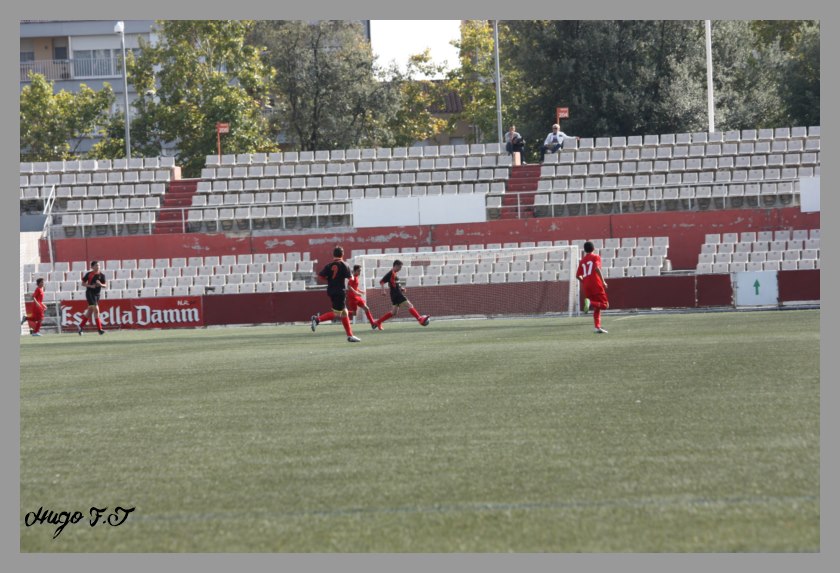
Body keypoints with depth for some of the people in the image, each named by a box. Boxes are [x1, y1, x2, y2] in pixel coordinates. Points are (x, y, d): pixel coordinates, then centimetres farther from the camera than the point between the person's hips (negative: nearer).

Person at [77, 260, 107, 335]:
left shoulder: (101, 275, 4)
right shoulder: (89, 274, -5)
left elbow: (105, 286, 5)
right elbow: (83, 283, 2)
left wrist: (100, 284, -17)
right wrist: (90, 286, -15)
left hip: (97, 294, 5)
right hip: (90, 293, -5)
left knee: (90, 311, 12)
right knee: (96, 309, -15)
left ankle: (81, 326, 28)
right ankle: (99, 329, -14)